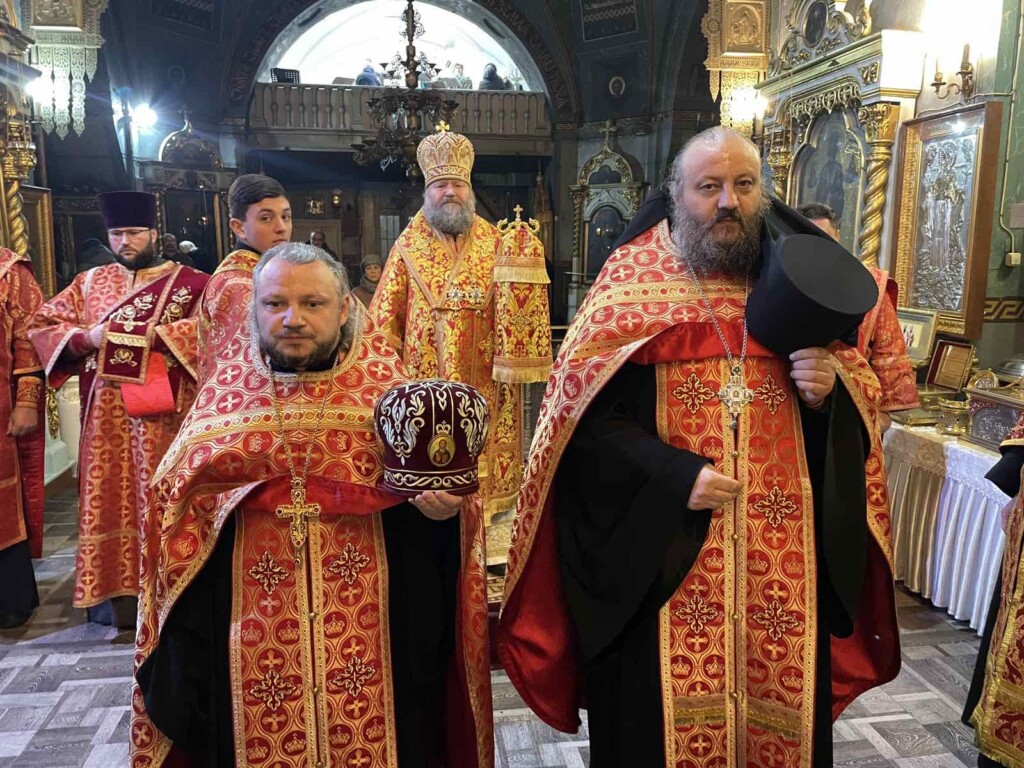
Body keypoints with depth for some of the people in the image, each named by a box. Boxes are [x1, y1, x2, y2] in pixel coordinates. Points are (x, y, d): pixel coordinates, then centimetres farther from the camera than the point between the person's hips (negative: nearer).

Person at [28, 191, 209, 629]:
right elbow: (42, 325, 11)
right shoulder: (91, 282, 14)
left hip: (160, 412, -3)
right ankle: (114, 590, 14)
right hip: (105, 416, 4)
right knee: (109, 499, 5)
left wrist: (151, 335, -19)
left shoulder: (187, 282, 2)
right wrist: (86, 337, -8)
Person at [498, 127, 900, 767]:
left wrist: (830, 391, -10)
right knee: (667, 715, 9)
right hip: (662, 554, -3)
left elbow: (865, 397, 12)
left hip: (784, 554, 4)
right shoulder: (632, 281, -4)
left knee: (780, 704, 15)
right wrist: (674, 477, -20)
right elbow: (585, 416, -10)